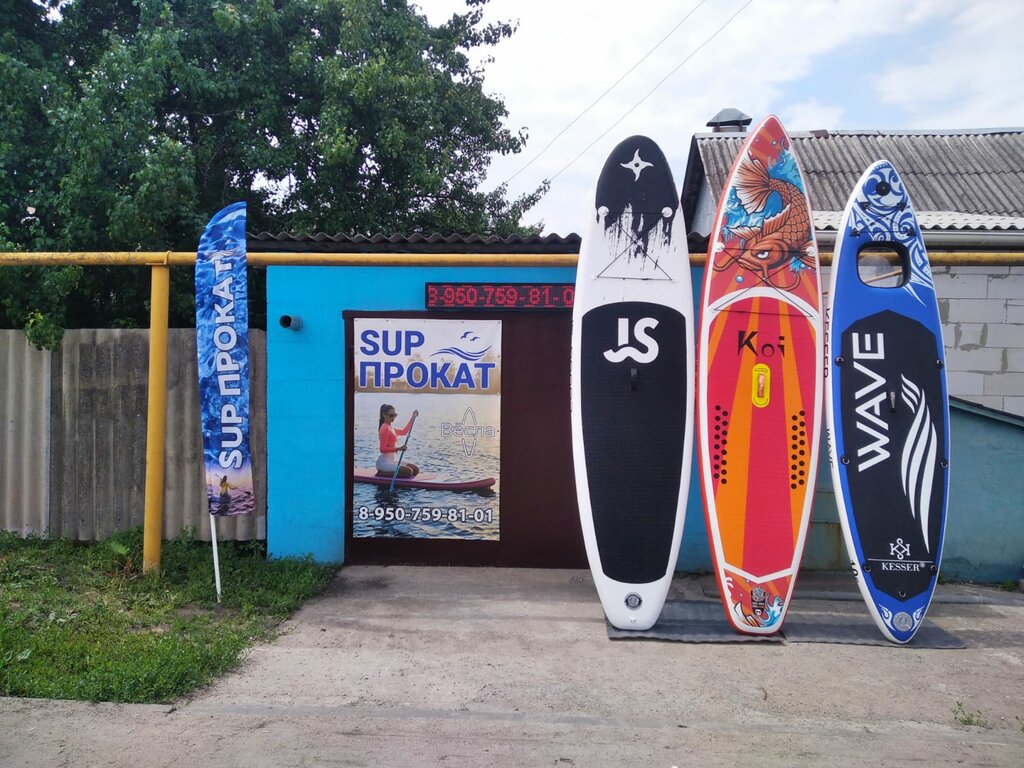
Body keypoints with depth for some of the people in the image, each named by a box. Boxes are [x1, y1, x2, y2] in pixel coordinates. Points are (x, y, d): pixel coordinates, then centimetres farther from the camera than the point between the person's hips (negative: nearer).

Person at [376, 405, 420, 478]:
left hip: (393, 460, 10)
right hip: (384, 462, -10)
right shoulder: (385, 429, -14)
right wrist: (398, 448, -27)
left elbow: (404, 432, 28)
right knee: (409, 472, -22)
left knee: (416, 470, 5)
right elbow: (383, 449, -20)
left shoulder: (390, 428, 14)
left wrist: (413, 417, 28)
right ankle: (382, 473, -11)